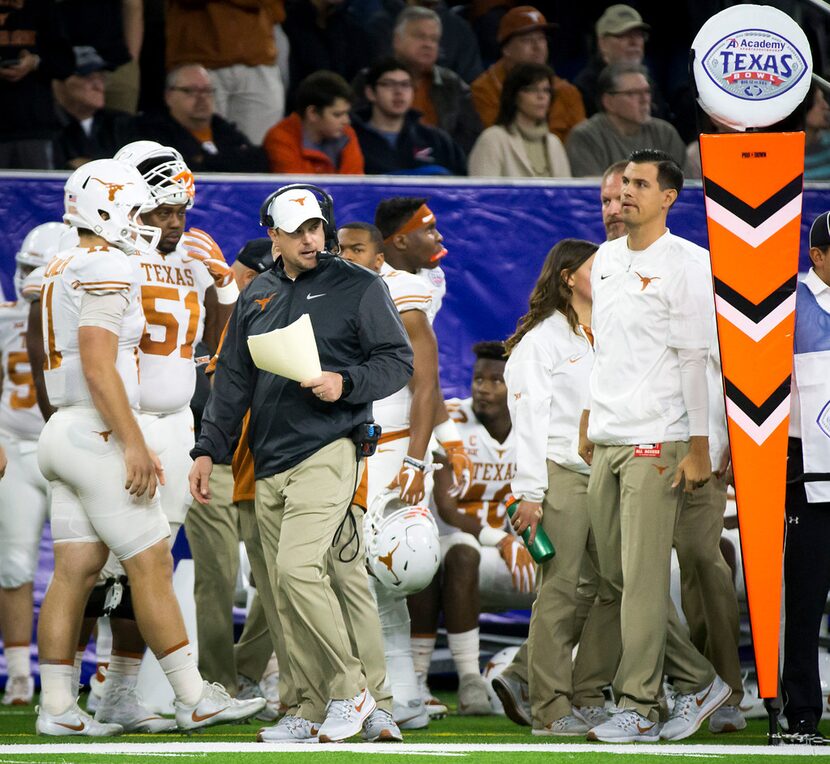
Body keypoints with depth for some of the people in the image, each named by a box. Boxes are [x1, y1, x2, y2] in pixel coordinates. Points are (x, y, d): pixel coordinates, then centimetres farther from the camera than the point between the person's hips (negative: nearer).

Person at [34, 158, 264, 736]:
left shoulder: (65, 270, 17)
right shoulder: (107, 269, -13)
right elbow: (99, 367, -20)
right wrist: (135, 445, -20)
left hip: (66, 430, 10)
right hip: (99, 432, -10)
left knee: (76, 570, 7)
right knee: (151, 566, -5)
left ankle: (57, 708, 5)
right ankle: (195, 699, -2)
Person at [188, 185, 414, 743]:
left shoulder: (359, 287, 2)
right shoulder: (256, 298, 17)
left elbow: (399, 360, 0)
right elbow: (233, 379, 21)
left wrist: (345, 383, -17)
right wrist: (209, 449, 13)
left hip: (329, 452, -6)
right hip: (269, 466, 6)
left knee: (298, 567, -22)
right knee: (285, 595, 3)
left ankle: (351, 691, -10)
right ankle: (315, 710, 7)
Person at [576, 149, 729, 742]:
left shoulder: (684, 265, -7)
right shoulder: (606, 259, 15)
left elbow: (695, 359, -10)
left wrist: (699, 448, -12)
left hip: (656, 442, -8)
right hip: (606, 444, 8)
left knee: (643, 579, -8)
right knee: (616, 575, 8)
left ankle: (638, 709, -4)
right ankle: (698, 681, 19)